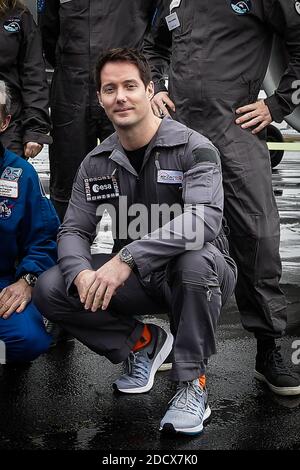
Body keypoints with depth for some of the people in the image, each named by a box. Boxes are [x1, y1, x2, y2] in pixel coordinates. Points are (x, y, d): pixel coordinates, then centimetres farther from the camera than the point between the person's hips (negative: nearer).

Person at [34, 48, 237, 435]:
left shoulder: (194, 148, -14)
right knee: (50, 289, -14)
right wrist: (81, 273, -24)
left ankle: (191, 383, -18)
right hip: (137, 281, 5)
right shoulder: (96, 164, 2)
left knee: (196, 259, -40)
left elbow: (204, 218, -31)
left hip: (201, 274, -4)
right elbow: (73, 230, 1)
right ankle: (143, 341, 8)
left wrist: (127, 258, -40)